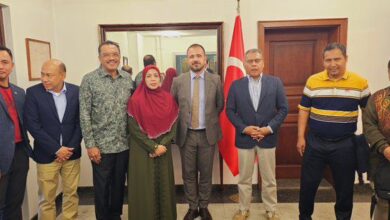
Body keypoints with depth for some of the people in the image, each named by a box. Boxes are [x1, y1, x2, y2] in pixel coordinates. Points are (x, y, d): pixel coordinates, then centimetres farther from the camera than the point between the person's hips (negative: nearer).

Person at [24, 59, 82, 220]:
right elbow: (32, 125, -11)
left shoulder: (76, 91, -2)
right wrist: (56, 149, -14)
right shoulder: (33, 92, -7)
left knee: (71, 194, 13)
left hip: (71, 153, 2)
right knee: (46, 198, 8)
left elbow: (80, 122, 0)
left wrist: (70, 148, -8)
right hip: (47, 155, -2)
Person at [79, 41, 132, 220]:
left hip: (124, 144, 4)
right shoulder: (89, 80, -7)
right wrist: (90, 144, -11)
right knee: (102, 187, 10)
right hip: (101, 145, -3)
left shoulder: (128, 78, 5)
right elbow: (84, 115, -8)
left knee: (119, 184, 17)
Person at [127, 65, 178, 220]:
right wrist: (153, 147, -13)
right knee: (145, 186, 3)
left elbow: (173, 126, 1)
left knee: (164, 184, 11)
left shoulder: (168, 99, 2)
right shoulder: (135, 100, -8)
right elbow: (134, 129, -10)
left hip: (164, 149, 3)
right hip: (142, 151, -3)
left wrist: (163, 145, -12)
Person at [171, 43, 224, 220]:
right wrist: (181, 121, 4)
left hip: (208, 134, 0)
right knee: (189, 174, 11)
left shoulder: (215, 80, -2)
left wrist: (210, 120, 8)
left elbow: (220, 105, 9)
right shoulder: (178, 81, -2)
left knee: (206, 173, 11)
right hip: (186, 134, 1)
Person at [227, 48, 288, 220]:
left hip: (268, 138, 0)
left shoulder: (275, 82, -1)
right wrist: (244, 128, -12)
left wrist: (270, 128, -13)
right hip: (244, 138, 0)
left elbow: (283, 108, -2)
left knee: (269, 179, 13)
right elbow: (230, 110, -1)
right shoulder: (236, 85, -1)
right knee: (244, 178, 12)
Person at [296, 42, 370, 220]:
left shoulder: (360, 83, -4)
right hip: (315, 142, 1)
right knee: (308, 183, 10)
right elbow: (304, 110, 2)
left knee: (345, 187, 13)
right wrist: (301, 137, -1)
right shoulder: (313, 81, -2)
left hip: (345, 144, 0)